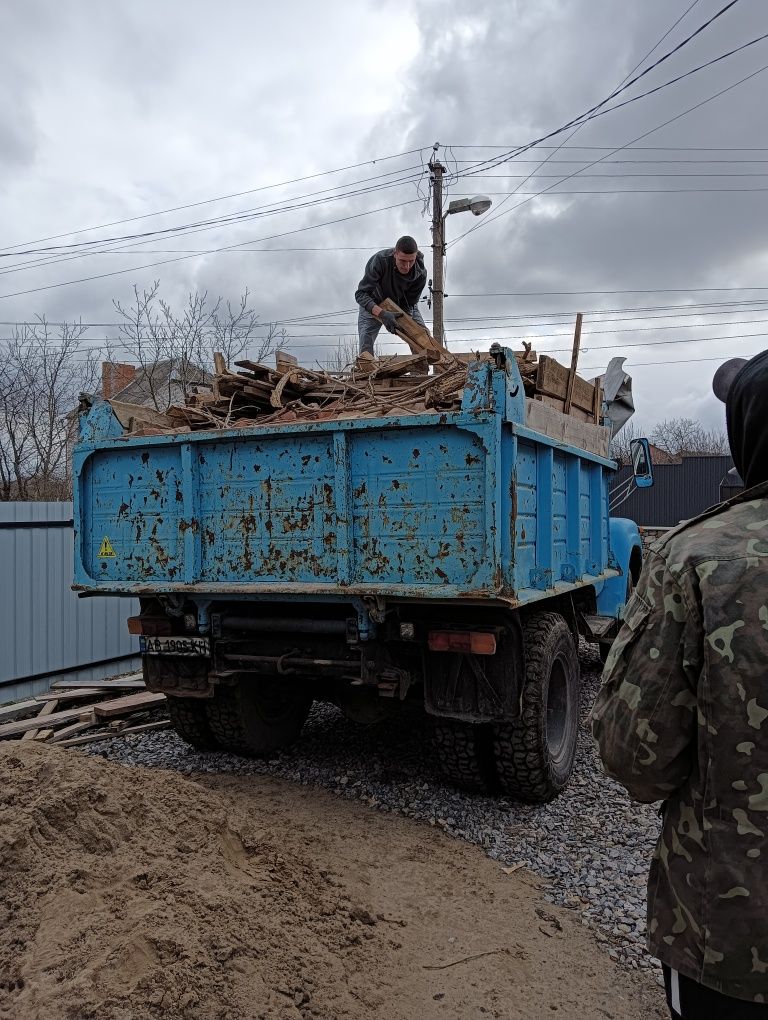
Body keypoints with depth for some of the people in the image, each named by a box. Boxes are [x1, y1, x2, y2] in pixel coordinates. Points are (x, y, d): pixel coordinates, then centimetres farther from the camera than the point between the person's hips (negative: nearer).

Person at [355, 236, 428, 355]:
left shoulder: (421, 274, -29)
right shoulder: (380, 260, -36)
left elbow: (409, 303, -20)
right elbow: (360, 294, -38)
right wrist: (381, 313, -54)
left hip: (403, 305, 3)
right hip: (373, 305, -2)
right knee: (365, 346, -17)